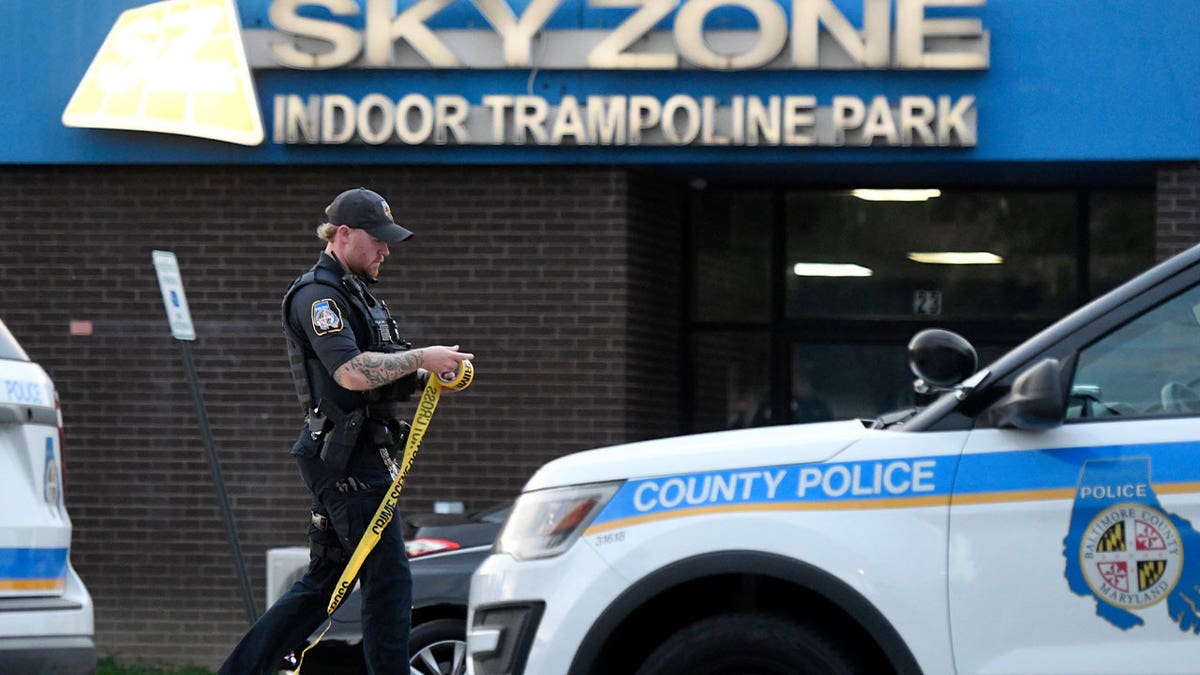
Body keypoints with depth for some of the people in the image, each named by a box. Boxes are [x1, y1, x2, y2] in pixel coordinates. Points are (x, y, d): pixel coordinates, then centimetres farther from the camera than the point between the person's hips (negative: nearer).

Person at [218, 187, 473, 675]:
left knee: (325, 580, 12)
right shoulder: (317, 295, -11)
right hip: (344, 456, -10)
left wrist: (428, 376, 7)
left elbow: (383, 381, 24)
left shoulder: (356, 294, 22)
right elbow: (352, 372, -24)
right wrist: (422, 359, -18)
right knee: (388, 578, -10)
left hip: (359, 452, 10)